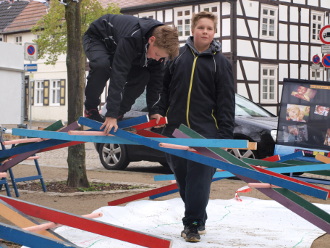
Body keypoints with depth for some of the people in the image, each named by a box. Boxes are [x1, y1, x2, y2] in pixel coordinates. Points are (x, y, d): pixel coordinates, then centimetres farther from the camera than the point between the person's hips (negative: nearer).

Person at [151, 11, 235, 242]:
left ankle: (193, 224, -1)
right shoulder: (178, 56, 9)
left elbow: (226, 102, -2)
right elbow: (166, 87, 17)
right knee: (182, 178, 10)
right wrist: (159, 112, 5)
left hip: (205, 132, -4)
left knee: (199, 179, -7)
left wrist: (225, 134, -8)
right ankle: (198, 220, 25)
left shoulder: (220, 62, 1)